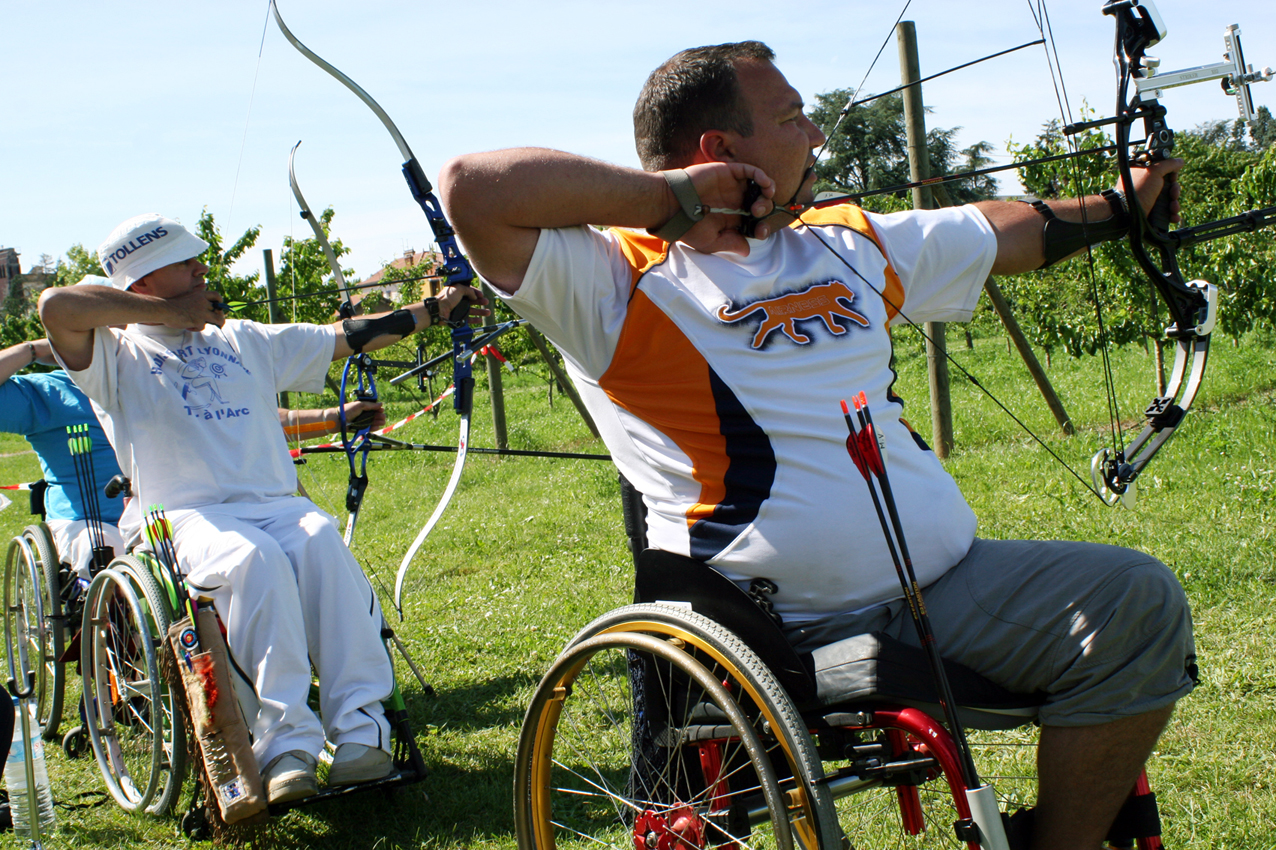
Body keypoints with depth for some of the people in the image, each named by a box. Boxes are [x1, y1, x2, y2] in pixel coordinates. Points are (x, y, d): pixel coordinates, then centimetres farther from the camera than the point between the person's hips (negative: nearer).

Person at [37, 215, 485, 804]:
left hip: (276, 505, 3)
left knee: (320, 541, -32)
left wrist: (433, 309, 23)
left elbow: (345, 338, 26)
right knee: (253, 558, -37)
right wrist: (168, 311, -2)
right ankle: (287, 742, -37)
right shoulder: (118, 358, 10)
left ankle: (362, 731, -36)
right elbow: (56, 306, -10)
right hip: (188, 518, -3)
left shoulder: (245, 341, 24)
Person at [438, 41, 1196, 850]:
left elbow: (1007, 232, 33)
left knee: (1138, 602, -9)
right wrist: (671, 195, -10)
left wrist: (1122, 203, 41)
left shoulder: (851, 245, 19)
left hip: (948, 587, 7)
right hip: (786, 628, -6)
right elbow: (472, 188, -15)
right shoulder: (621, 282, -3)